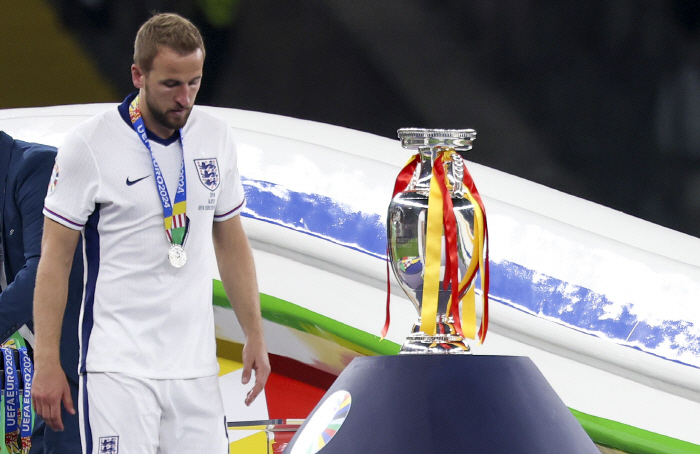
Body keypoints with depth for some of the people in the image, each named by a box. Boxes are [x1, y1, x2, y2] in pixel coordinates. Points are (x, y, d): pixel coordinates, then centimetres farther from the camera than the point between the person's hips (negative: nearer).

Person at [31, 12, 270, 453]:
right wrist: (46, 360, -7)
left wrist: (255, 336, 15)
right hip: (118, 364, -5)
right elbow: (55, 255, -4)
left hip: (196, 365, 5)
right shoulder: (89, 145, -7)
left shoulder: (216, 138, 8)